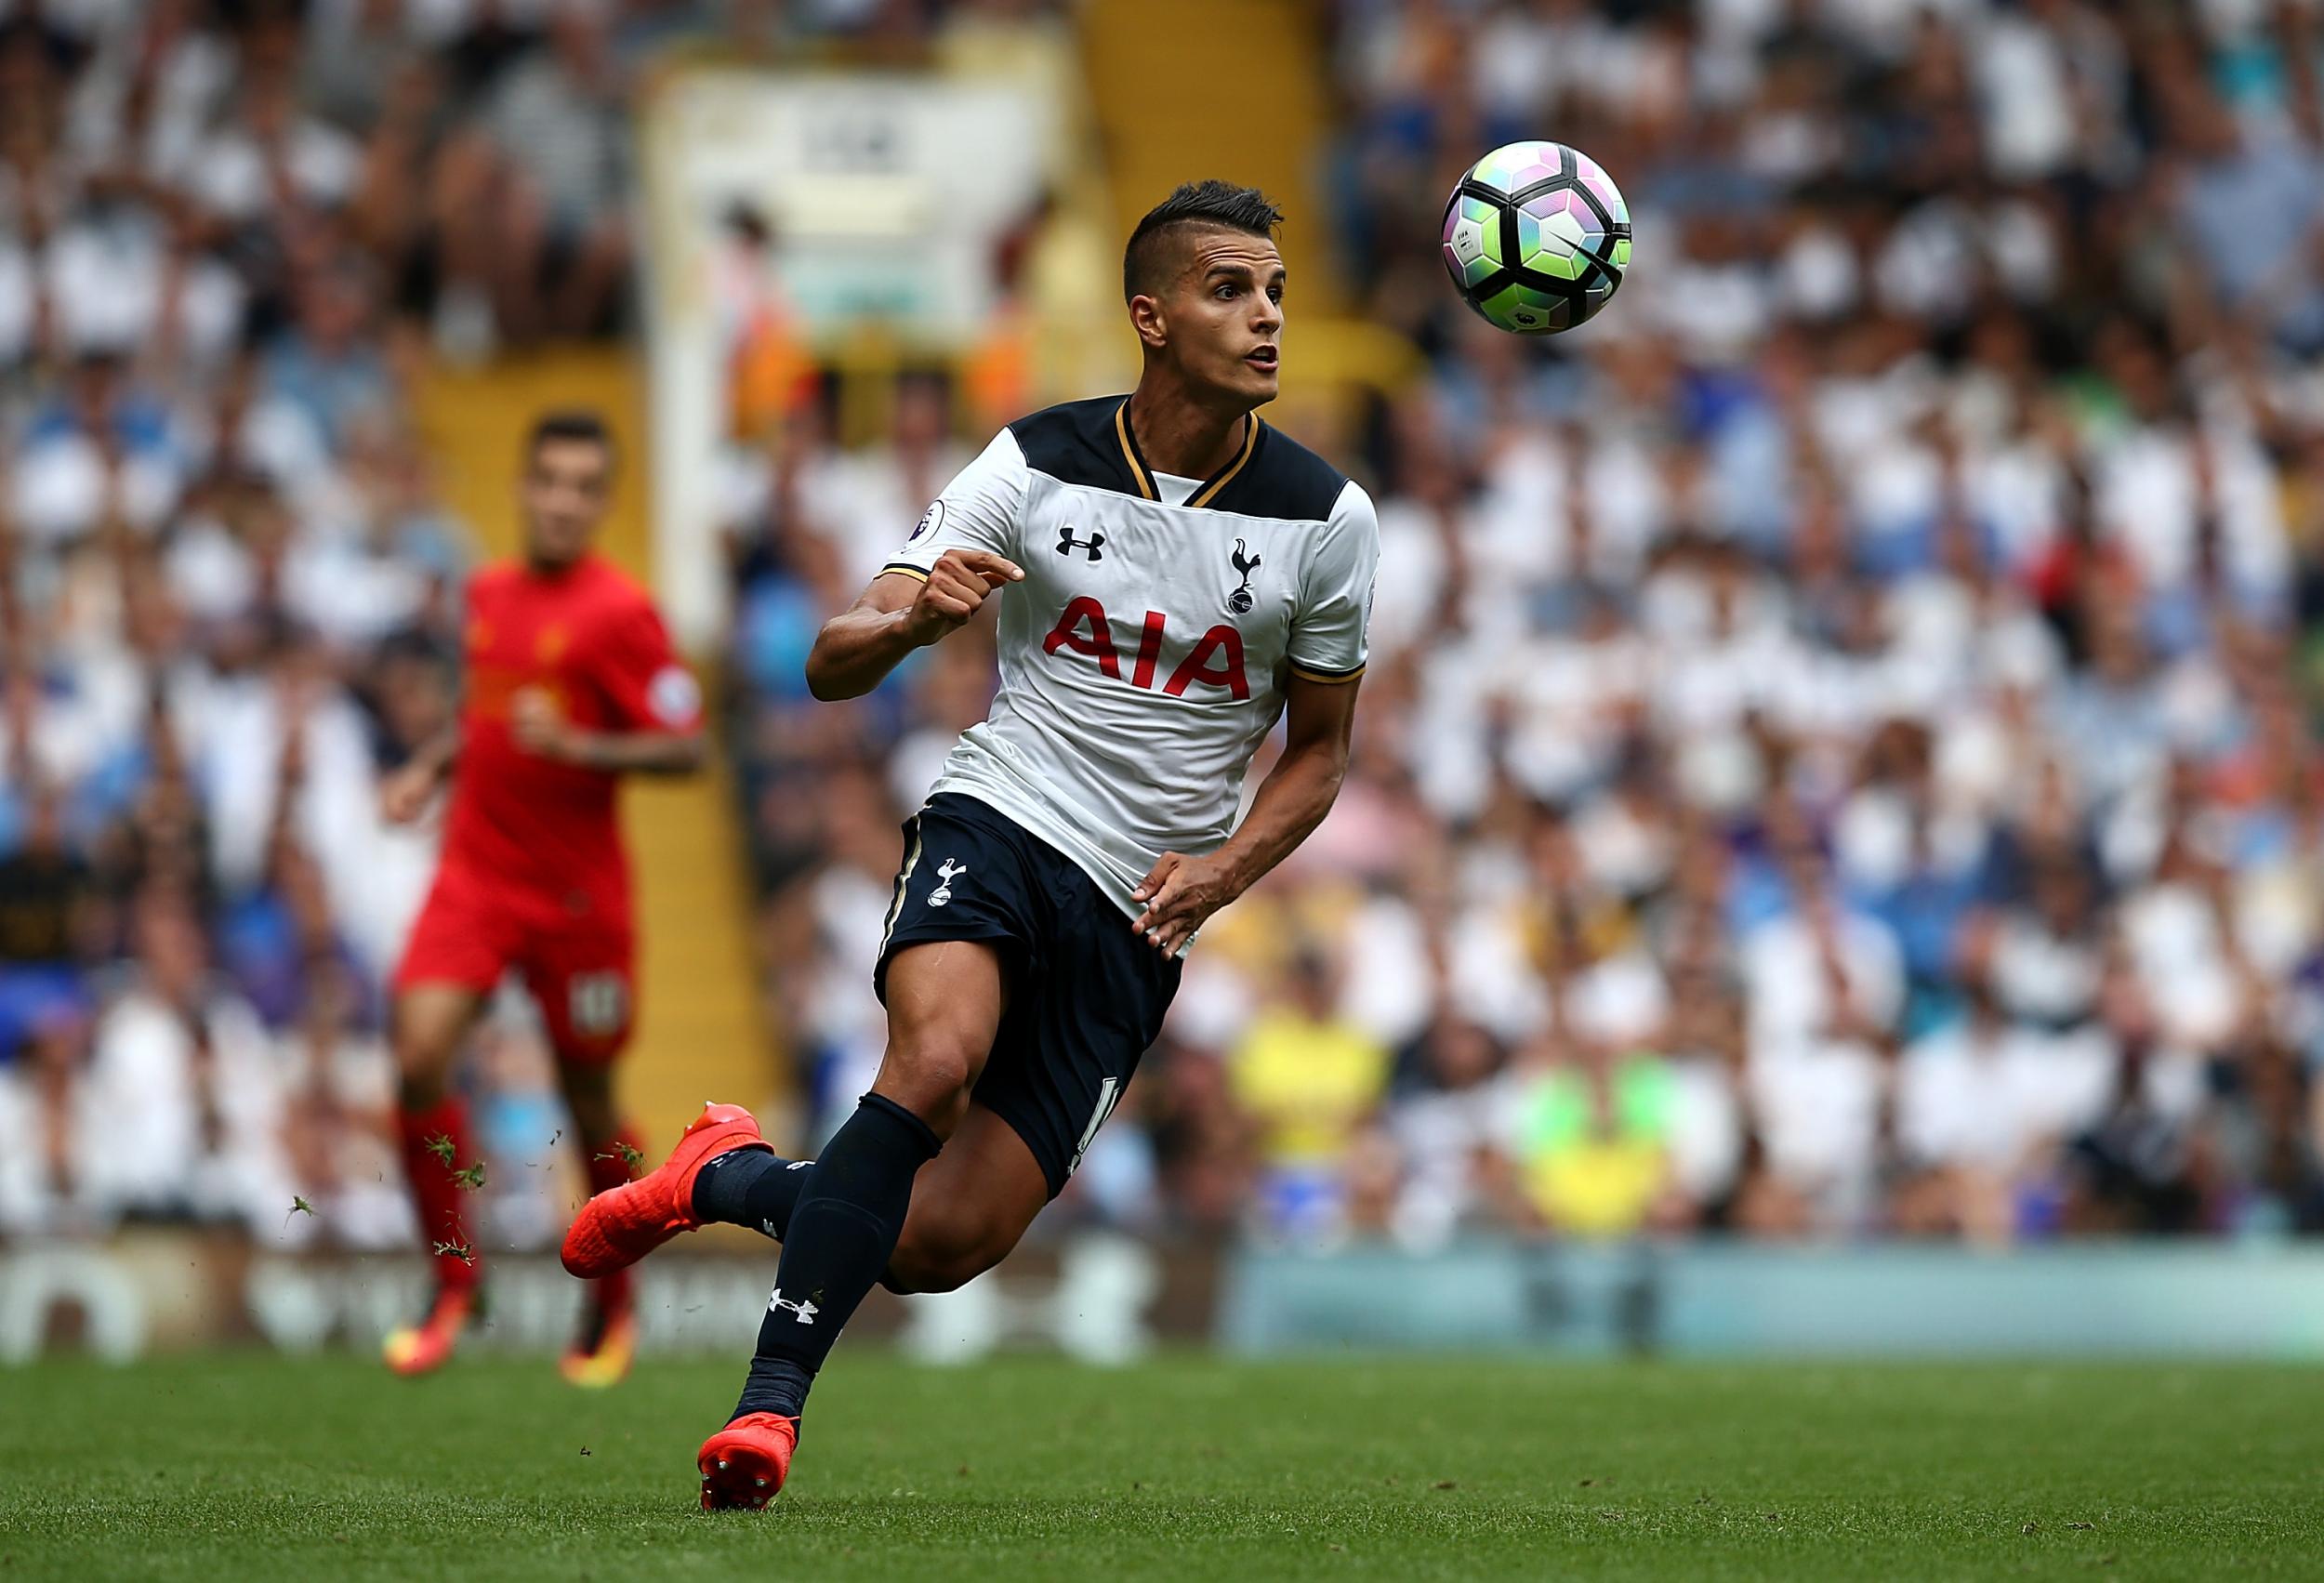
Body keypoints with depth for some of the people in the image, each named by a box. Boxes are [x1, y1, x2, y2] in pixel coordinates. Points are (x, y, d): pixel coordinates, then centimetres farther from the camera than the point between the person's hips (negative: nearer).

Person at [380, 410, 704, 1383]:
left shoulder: (617, 612, -10)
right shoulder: (489, 594, 9)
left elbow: (685, 747, -13)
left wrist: (575, 746, -26)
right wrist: (431, 769, 10)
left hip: (576, 892, -4)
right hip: (475, 874, 4)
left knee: (588, 1102, 7)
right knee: (420, 1058, -16)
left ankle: (613, 1301, 31)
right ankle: (453, 1276, 1)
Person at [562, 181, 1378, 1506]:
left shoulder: (1326, 521, -2)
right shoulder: (1038, 466, -5)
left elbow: (1319, 750, 11)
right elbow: (833, 666, -5)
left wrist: (1224, 874, -8)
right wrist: (912, 618, -29)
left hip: (1139, 912, 2)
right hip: (999, 820, -2)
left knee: (941, 1247, -6)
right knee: (939, 1056, -35)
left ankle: (727, 1177, 24)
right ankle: (772, 1404, -28)